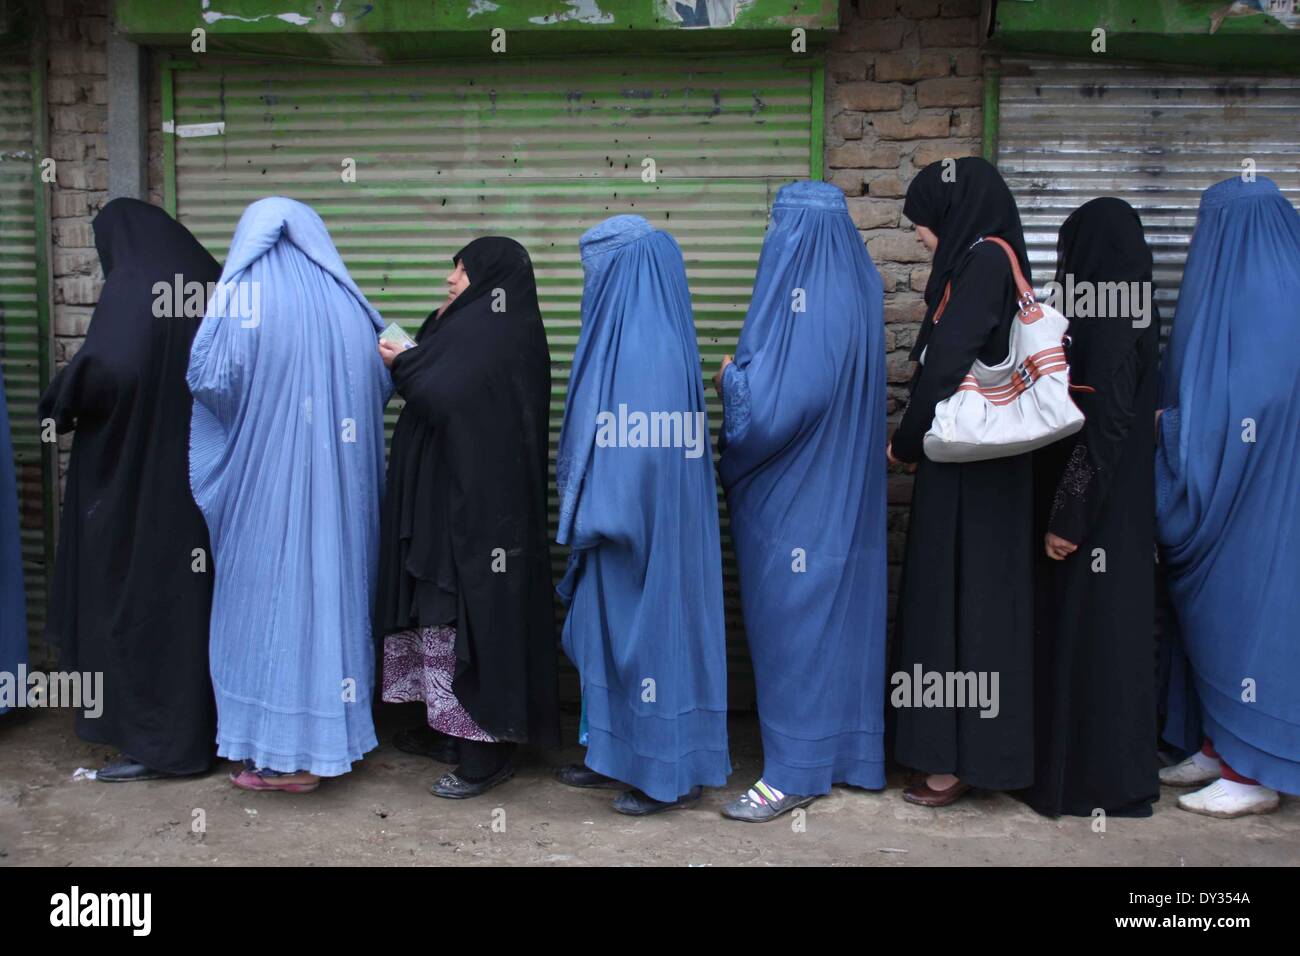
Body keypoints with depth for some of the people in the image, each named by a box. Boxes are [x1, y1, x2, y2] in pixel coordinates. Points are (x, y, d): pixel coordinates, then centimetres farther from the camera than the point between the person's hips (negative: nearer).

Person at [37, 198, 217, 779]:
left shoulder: (132, 286, -12)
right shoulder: (212, 283, 8)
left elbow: (106, 368, -26)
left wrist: (59, 405, -8)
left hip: (136, 478, -8)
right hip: (203, 474, 8)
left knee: (138, 597, 1)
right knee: (194, 593, 15)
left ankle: (158, 745, 7)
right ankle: (203, 725, 24)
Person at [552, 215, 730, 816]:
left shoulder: (648, 344, -20)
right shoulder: (628, 333, 10)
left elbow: (645, 446, -24)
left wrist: (597, 512, -17)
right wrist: (590, 509, 15)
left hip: (644, 524, -10)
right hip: (622, 517, 10)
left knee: (650, 631, 1)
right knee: (610, 632, 17)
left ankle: (673, 772, 16)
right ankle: (618, 754, 30)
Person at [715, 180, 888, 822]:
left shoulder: (806, 296, -21)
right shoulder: (854, 284, 7)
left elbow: (777, 404, -26)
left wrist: (730, 376, -8)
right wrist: (748, 373, 14)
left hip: (793, 498, -9)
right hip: (837, 490, 9)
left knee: (793, 617, -1)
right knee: (834, 610, 16)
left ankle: (794, 774, 9)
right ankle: (840, 749, 29)